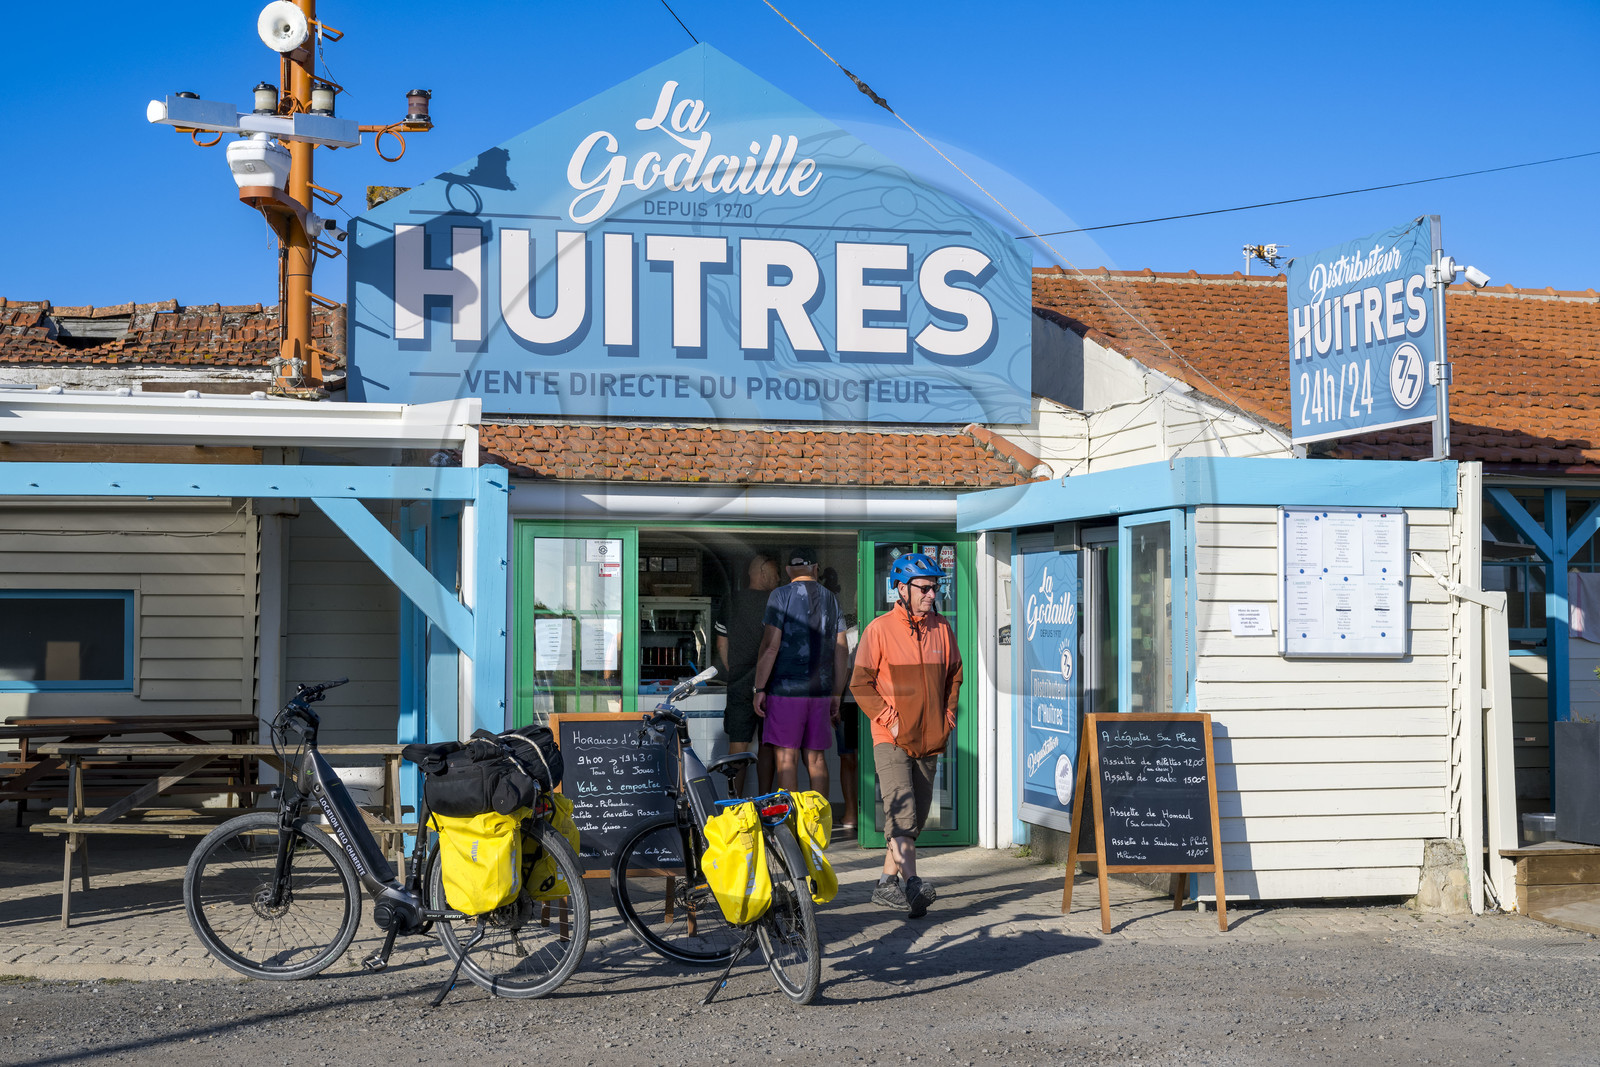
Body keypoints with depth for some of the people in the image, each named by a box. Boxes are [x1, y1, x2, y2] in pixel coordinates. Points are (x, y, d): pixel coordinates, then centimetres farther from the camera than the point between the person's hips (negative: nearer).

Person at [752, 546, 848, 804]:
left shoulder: (781, 595, -4)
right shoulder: (831, 600, 11)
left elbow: (770, 646, -10)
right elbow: (841, 652, 11)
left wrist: (760, 688, -6)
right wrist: (836, 696, 17)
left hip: (786, 689, -5)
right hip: (820, 691, 5)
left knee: (786, 758, -4)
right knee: (816, 758, 11)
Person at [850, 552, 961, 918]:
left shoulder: (942, 629, 8)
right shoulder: (879, 629, -6)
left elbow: (954, 676, 20)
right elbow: (861, 683, -5)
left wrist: (948, 716, 9)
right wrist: (889, 719, -11)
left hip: (929, 740, 5)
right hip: (891, 740, -5)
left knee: (915, 817, 9)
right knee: (902, 813, -17)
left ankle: (887, 883, 19)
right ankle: (910, 883, -20)